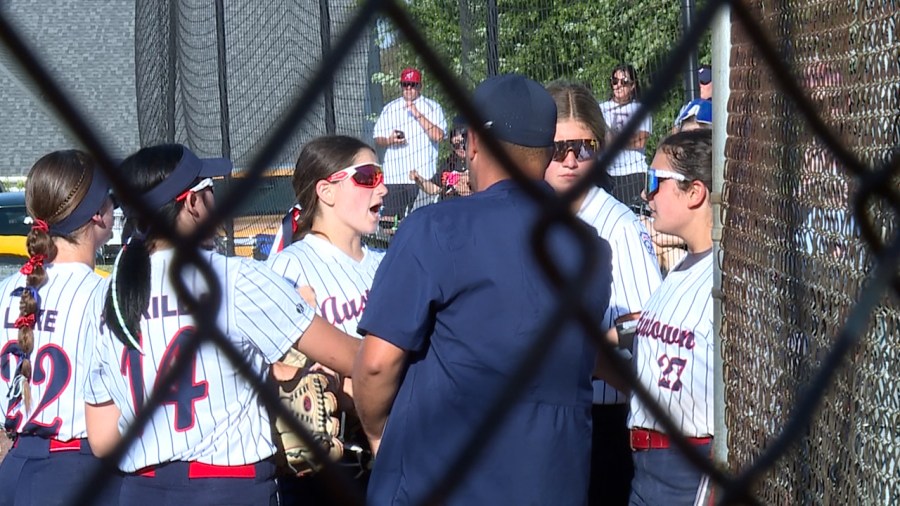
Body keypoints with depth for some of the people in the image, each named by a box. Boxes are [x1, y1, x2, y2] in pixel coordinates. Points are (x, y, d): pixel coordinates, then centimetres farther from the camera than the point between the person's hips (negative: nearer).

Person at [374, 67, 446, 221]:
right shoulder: (389, 108, 16)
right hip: (393, 175, 3)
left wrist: (418, 115, -12)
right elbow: (378, 139, 17)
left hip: (422, 174, -3)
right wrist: (389, 140, -6)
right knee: (388, 219, -1)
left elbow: (439, 136, -8)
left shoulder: (432, 107, 5)